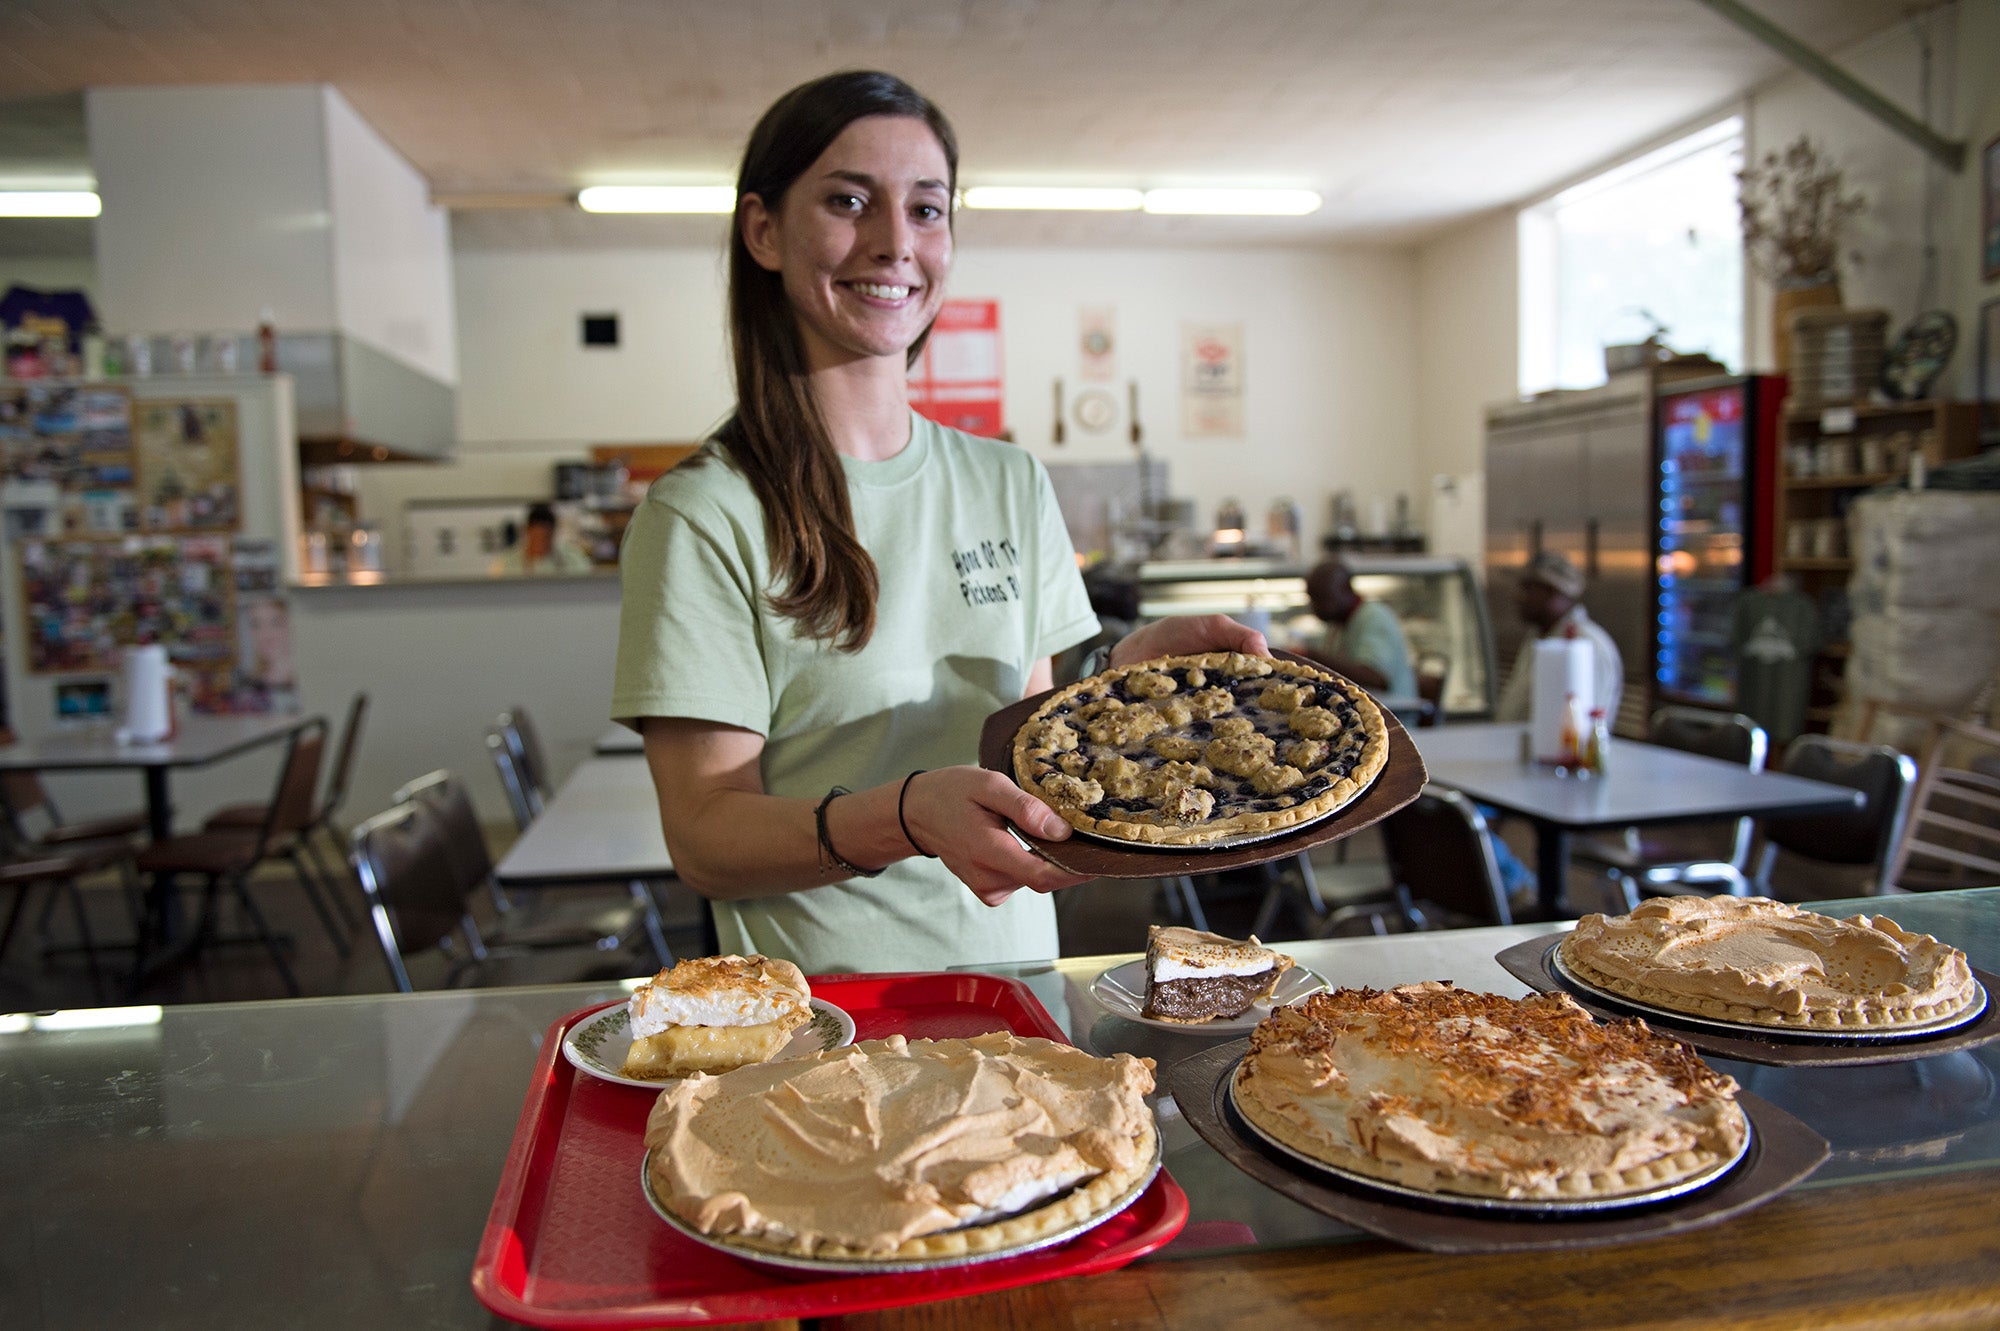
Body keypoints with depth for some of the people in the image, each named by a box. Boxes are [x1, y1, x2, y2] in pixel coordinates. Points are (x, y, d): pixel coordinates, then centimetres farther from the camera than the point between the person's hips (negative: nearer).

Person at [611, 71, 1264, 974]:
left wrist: (1129, 671, -4)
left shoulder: (1012, 486, 8)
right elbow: (704, 842, -10)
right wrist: (909, 816, -26)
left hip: (1016, 975, 3)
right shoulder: (703, 517, -8)